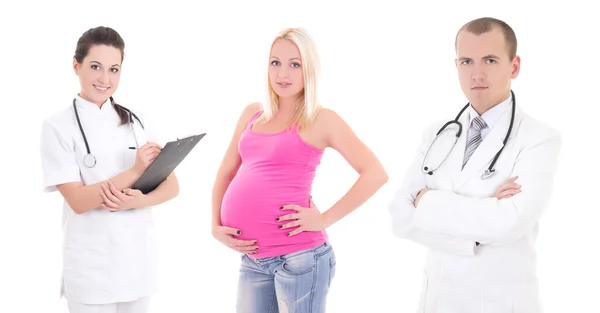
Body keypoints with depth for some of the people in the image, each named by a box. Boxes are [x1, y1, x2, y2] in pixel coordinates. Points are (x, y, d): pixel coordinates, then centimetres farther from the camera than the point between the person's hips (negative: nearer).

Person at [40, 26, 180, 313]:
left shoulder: (135, 121, 7)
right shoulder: (58, 126, -5)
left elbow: (172, 186, 2)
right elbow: (78, 200, -14)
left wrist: (137, 200, -17)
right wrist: (135, 171, -25)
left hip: (139, 261, 4)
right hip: (91, 268, -4)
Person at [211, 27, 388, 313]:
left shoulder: (320, 120, -3)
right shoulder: (252, 114, 12)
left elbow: (375, 174, -10)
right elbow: (226, 173, 20)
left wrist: (325, 219, -11)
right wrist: (216, 225, 7)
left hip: (299, 254, -5)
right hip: (252, 257, 5)